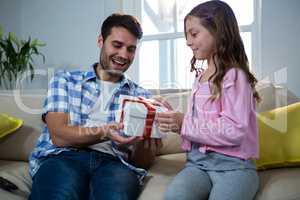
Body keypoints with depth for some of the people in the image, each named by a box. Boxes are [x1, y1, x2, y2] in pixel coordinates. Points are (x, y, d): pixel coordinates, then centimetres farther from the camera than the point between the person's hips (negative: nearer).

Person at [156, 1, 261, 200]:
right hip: (198, 161, 5)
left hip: (232, 164, -4)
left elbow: (234, 131, -16)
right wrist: (175, 120, 1)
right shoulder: (200, 77, 15)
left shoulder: (234, 75, -7)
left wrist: (184, 124, -16)